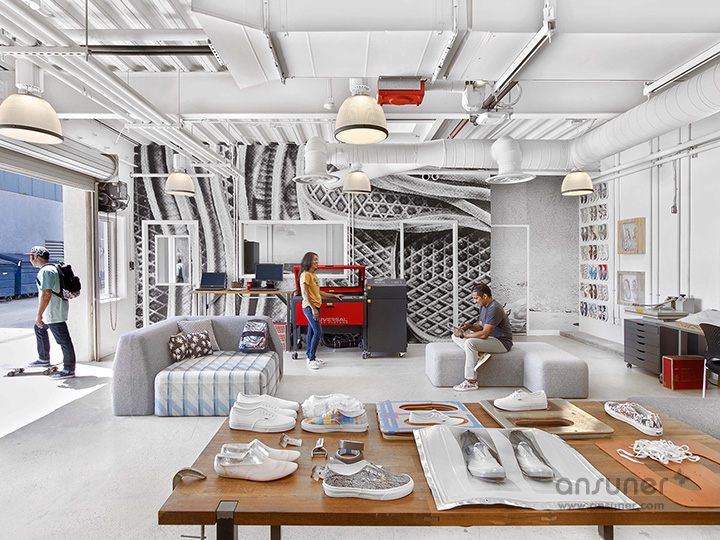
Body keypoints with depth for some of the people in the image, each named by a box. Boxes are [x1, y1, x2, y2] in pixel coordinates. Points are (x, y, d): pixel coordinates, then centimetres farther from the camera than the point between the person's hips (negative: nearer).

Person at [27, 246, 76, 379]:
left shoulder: (45, 271, -18)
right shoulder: (53, 268, 16)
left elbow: (46, 294, -25)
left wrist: (39, 314, -22)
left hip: (54, 312, -12)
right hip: (51, 312, 12)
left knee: (63, 340, -7)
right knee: (39, 329, 29)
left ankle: (69, 370, -3)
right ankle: (44, 359, 40)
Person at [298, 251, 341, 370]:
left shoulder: (313, 275, 17)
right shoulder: (305, 275, -11)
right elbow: (305, 293, -17)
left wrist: (334, 295, 24)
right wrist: (313, 309, -20)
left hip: (315, 307, 9)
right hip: (309, 307, -9)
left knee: (312, 332, 12)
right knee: (318, 332, -10)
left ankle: (311, 357, 20)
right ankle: (311, 359, -3)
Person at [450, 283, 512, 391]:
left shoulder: (494, 309, -23)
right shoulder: (483, 307, 9)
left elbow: (484, 334, -27)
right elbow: (481, 327, 17)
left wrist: (463, 335, -20)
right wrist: (469, 327, -5)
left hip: (502, 342, -10)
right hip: (490, 338, 10)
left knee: (470, 342, -34)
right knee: (455, 336, -1)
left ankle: (472, 382, -26)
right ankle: (480, 355, -17)